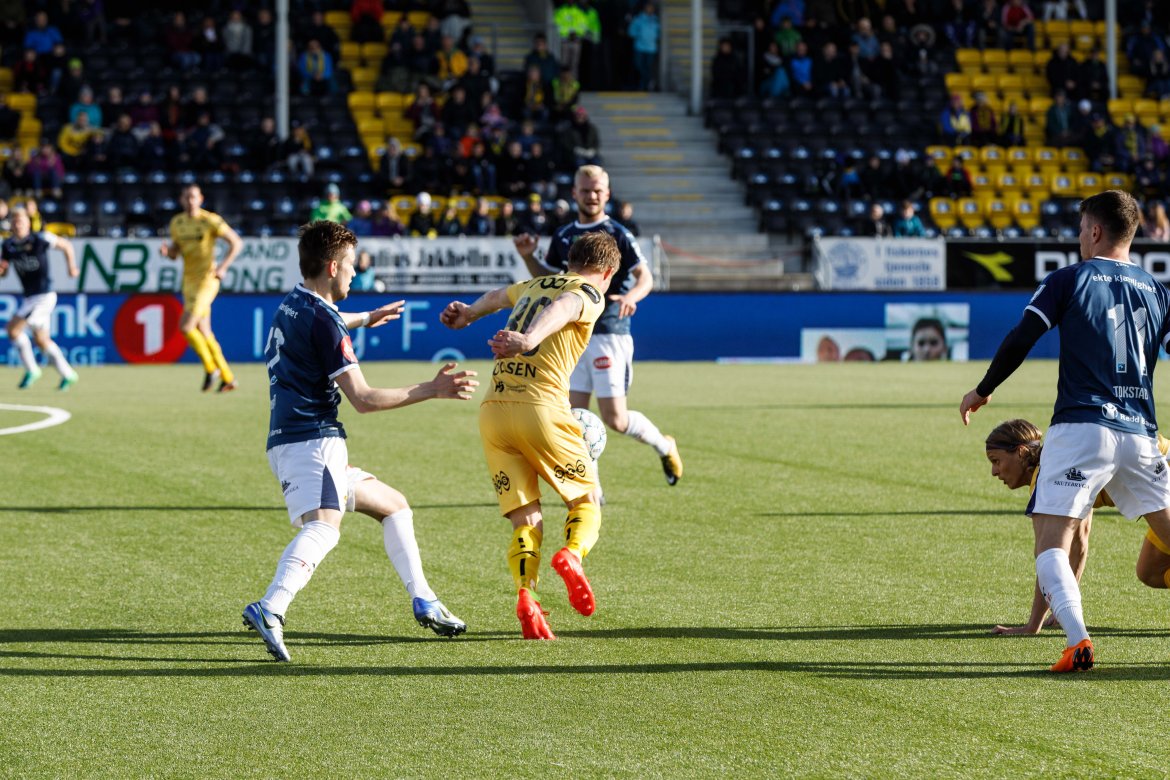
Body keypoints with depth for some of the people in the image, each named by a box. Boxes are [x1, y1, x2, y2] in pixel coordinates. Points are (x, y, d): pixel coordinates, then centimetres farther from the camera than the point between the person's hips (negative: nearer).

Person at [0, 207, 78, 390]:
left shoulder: (40, 239, -13)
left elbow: (66, 245, 0)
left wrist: (71, 265, -7)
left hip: (44, 295, -8)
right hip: (29, 297, 8)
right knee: (41, 339, 14)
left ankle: (31, 369, -4)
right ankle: (67, 374, 25)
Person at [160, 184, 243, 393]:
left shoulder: (210, 221, -10)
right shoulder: (176, 222, 9)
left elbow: (237, 242, -7)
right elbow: (175, 253, 18)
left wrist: (223, 267, -17)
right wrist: (166, 250, -6)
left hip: (207, 280, -7)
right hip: (189, 281, 7)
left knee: (185, 326, -18)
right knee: (203, 333, 8)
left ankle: (210, 367, 0)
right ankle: (227, 378, 17)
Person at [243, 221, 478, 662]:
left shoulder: (291, 307, 18)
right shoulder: (323, 320, -11)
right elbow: (363, 399, -14)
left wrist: (363, 320, 64)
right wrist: (432, 390, -11)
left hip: (288, 441, 10)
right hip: (312, 440, -10)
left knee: (393, 505, 23)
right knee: (323, 527, -33)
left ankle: (424, 604, 22)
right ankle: (270, 610, -54)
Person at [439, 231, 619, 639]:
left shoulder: (535, 285, 23)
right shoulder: (590, 295, 4)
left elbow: (499, 295, 45)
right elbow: (561, 309, -20)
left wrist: (470, 312, 63)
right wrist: (529, 340, -38)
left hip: (493, 410, 5)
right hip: (542, 408, -5)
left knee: (526, 521, 5)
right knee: (587, 499, 10)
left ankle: (525, 592, -19)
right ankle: (572, 555, -21)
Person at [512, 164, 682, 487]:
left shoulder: (618, 235, -6)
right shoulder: (563, 237, 12)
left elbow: (645, 277, -11)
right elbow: (548, 279, 22)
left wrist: (630, 296, -32)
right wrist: (528, 257, 4)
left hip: (609, 335, -5)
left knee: (615, 419, -5)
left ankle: (663, 445, 23)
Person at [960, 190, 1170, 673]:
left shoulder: (1068, 281, 2)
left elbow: (1018, 342, -3)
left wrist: (982, 391, 11)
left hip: (1080, 426, -4)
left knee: (1051, 541, -6)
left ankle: (1077, 639, -27)